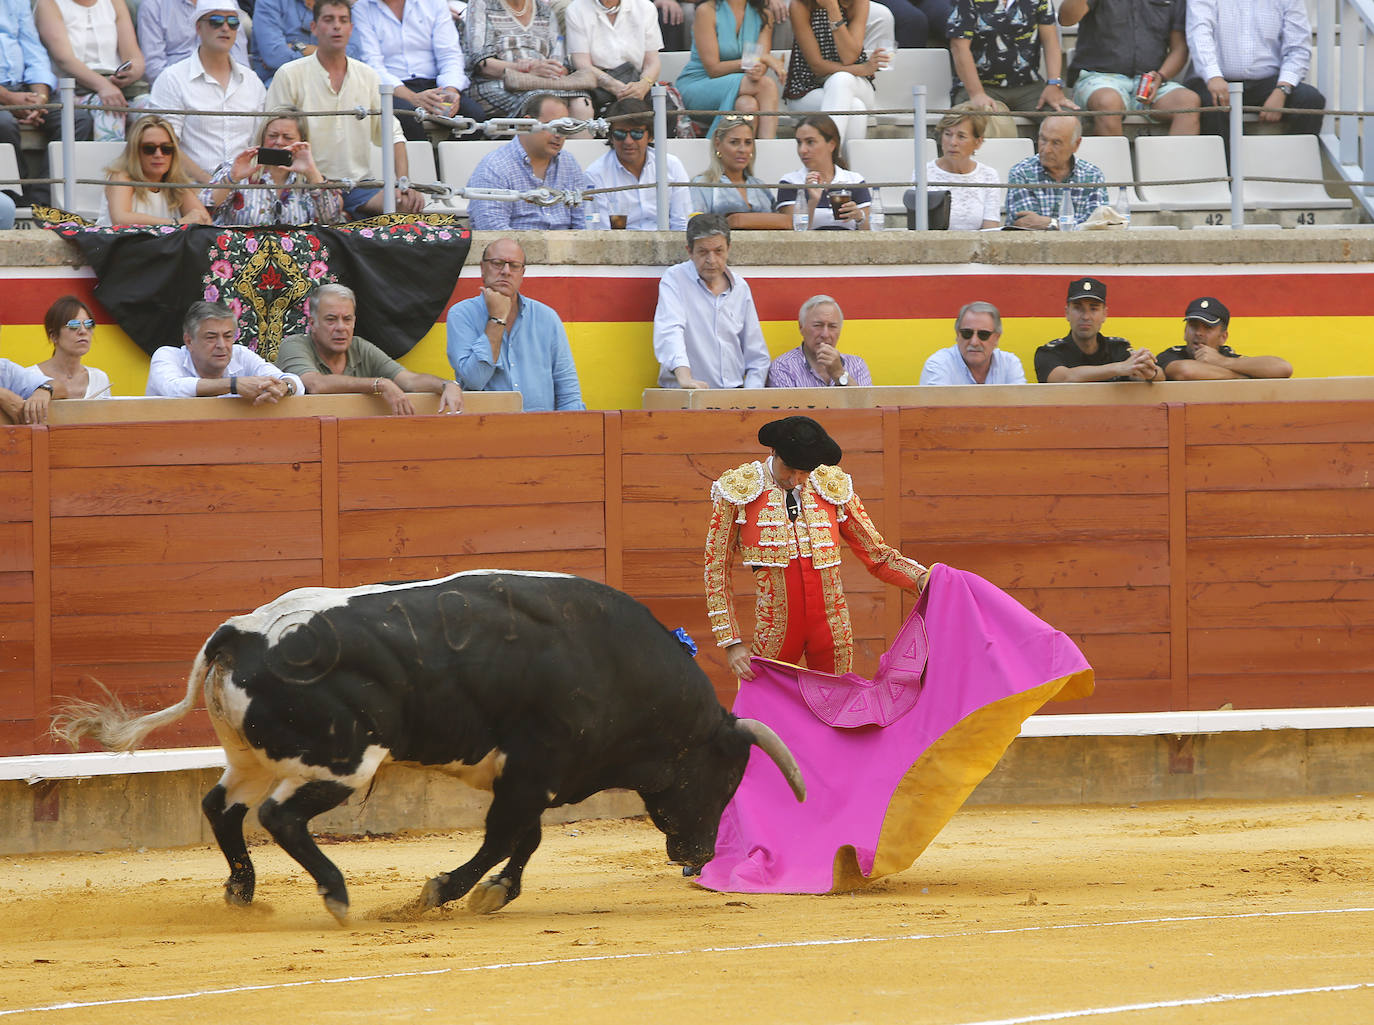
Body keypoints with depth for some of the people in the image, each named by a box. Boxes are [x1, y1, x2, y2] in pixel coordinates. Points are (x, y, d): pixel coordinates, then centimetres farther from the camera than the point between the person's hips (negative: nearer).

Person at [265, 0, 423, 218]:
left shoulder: (368, 76, 14)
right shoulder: (289, 75, 1)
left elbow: (393, 135, 15)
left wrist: (403, 184, -2)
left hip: (359, 184, 5)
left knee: (408, 206, -23)